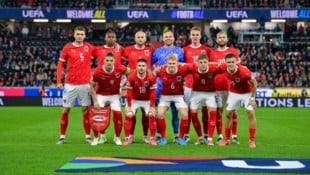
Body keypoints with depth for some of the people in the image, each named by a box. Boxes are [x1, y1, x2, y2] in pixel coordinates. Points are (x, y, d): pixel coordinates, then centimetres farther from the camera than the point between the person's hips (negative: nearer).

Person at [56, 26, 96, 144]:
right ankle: (62, 137, 11)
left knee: (86, 110, 4)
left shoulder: (89, 47, 5)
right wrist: (59, 81, -6)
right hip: (70, 85, -1)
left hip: (85, 84, 1)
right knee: (65, 110, 3)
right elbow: (60, 65, 2)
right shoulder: (67, 48, 0)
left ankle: (88, 136, 11)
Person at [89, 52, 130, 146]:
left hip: (114, 95, 1)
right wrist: (95, 101, -12)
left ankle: (117, 137, 7)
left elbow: (129, 71, 2)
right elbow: (92, 86, -8)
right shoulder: (97, 71, -23)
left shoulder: (119, 68, -21)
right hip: (101, 95, -1)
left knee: (117, 113, -12)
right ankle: (96, 138, 7)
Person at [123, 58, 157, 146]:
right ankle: (127, 138, -2)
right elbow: (129, 92, -15)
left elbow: (153, 93, -15)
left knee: (152, 116, -12)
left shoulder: (151, 77, -23)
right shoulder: (131, 77, -23)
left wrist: (151, 107, -15)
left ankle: (152, 138, 0)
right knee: (128, 116, -12)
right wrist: (129, 106, -14)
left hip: (147, 100, 0)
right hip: (134, 100, 0)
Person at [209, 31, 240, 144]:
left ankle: (234, 136, 5)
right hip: (217, 87, 1)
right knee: (218, 111, 1)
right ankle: (219, 136, 6)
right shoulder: (213, 53, 10)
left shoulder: (233, 51, 7)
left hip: (231, 86, -1)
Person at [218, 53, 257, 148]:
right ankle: (227, 139, 15)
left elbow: (254, 83, -20)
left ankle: (252, 140, -7)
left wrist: (252, 98, -18)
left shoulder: (244, 71, -34)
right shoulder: (224, 69, -24)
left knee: (251, 113, -15)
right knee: (228, 114, 3)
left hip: (247, 92, -4)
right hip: (233, 93, 4)